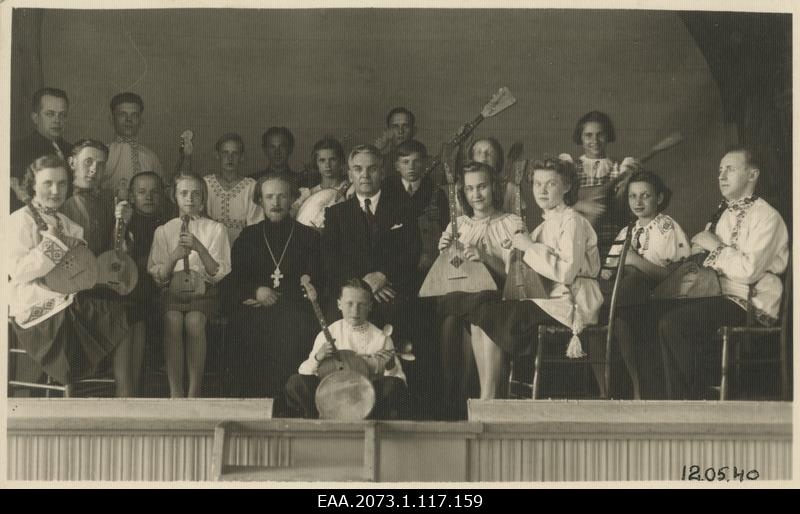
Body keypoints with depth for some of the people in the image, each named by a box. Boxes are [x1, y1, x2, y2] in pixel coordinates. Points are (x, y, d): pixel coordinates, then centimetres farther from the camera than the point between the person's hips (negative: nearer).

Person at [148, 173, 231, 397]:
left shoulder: (216, 229, 10)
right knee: (173, 320, -32)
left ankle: (194, 392, -30)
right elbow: (157, 276, 7)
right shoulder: (163, 231, 14)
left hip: (203, 291, -1)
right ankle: (175, 392, -32)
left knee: (194, 320, -34)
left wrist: (199, 249, -14)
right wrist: (174, 257, -11)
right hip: (172, 292, 1)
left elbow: (219, 275, 0)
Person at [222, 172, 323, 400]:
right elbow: (233, 281, 14)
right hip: (253, 317, 1)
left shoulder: (309, 236, 14)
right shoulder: (248, 236, 19)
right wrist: (256, 291, -8)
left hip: (294, 314, -1)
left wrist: (276, 297, -5)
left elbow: (316, 283, 5)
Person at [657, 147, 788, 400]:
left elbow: (749, 270, -20)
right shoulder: (724, 213, 21)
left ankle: (696, 395, -9)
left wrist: (716, 246, -9)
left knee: (672, 323, -25)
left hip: (751, 304, -9)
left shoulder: (766, 216, -6)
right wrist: (700, 248, 8)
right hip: (719, 295, 9)